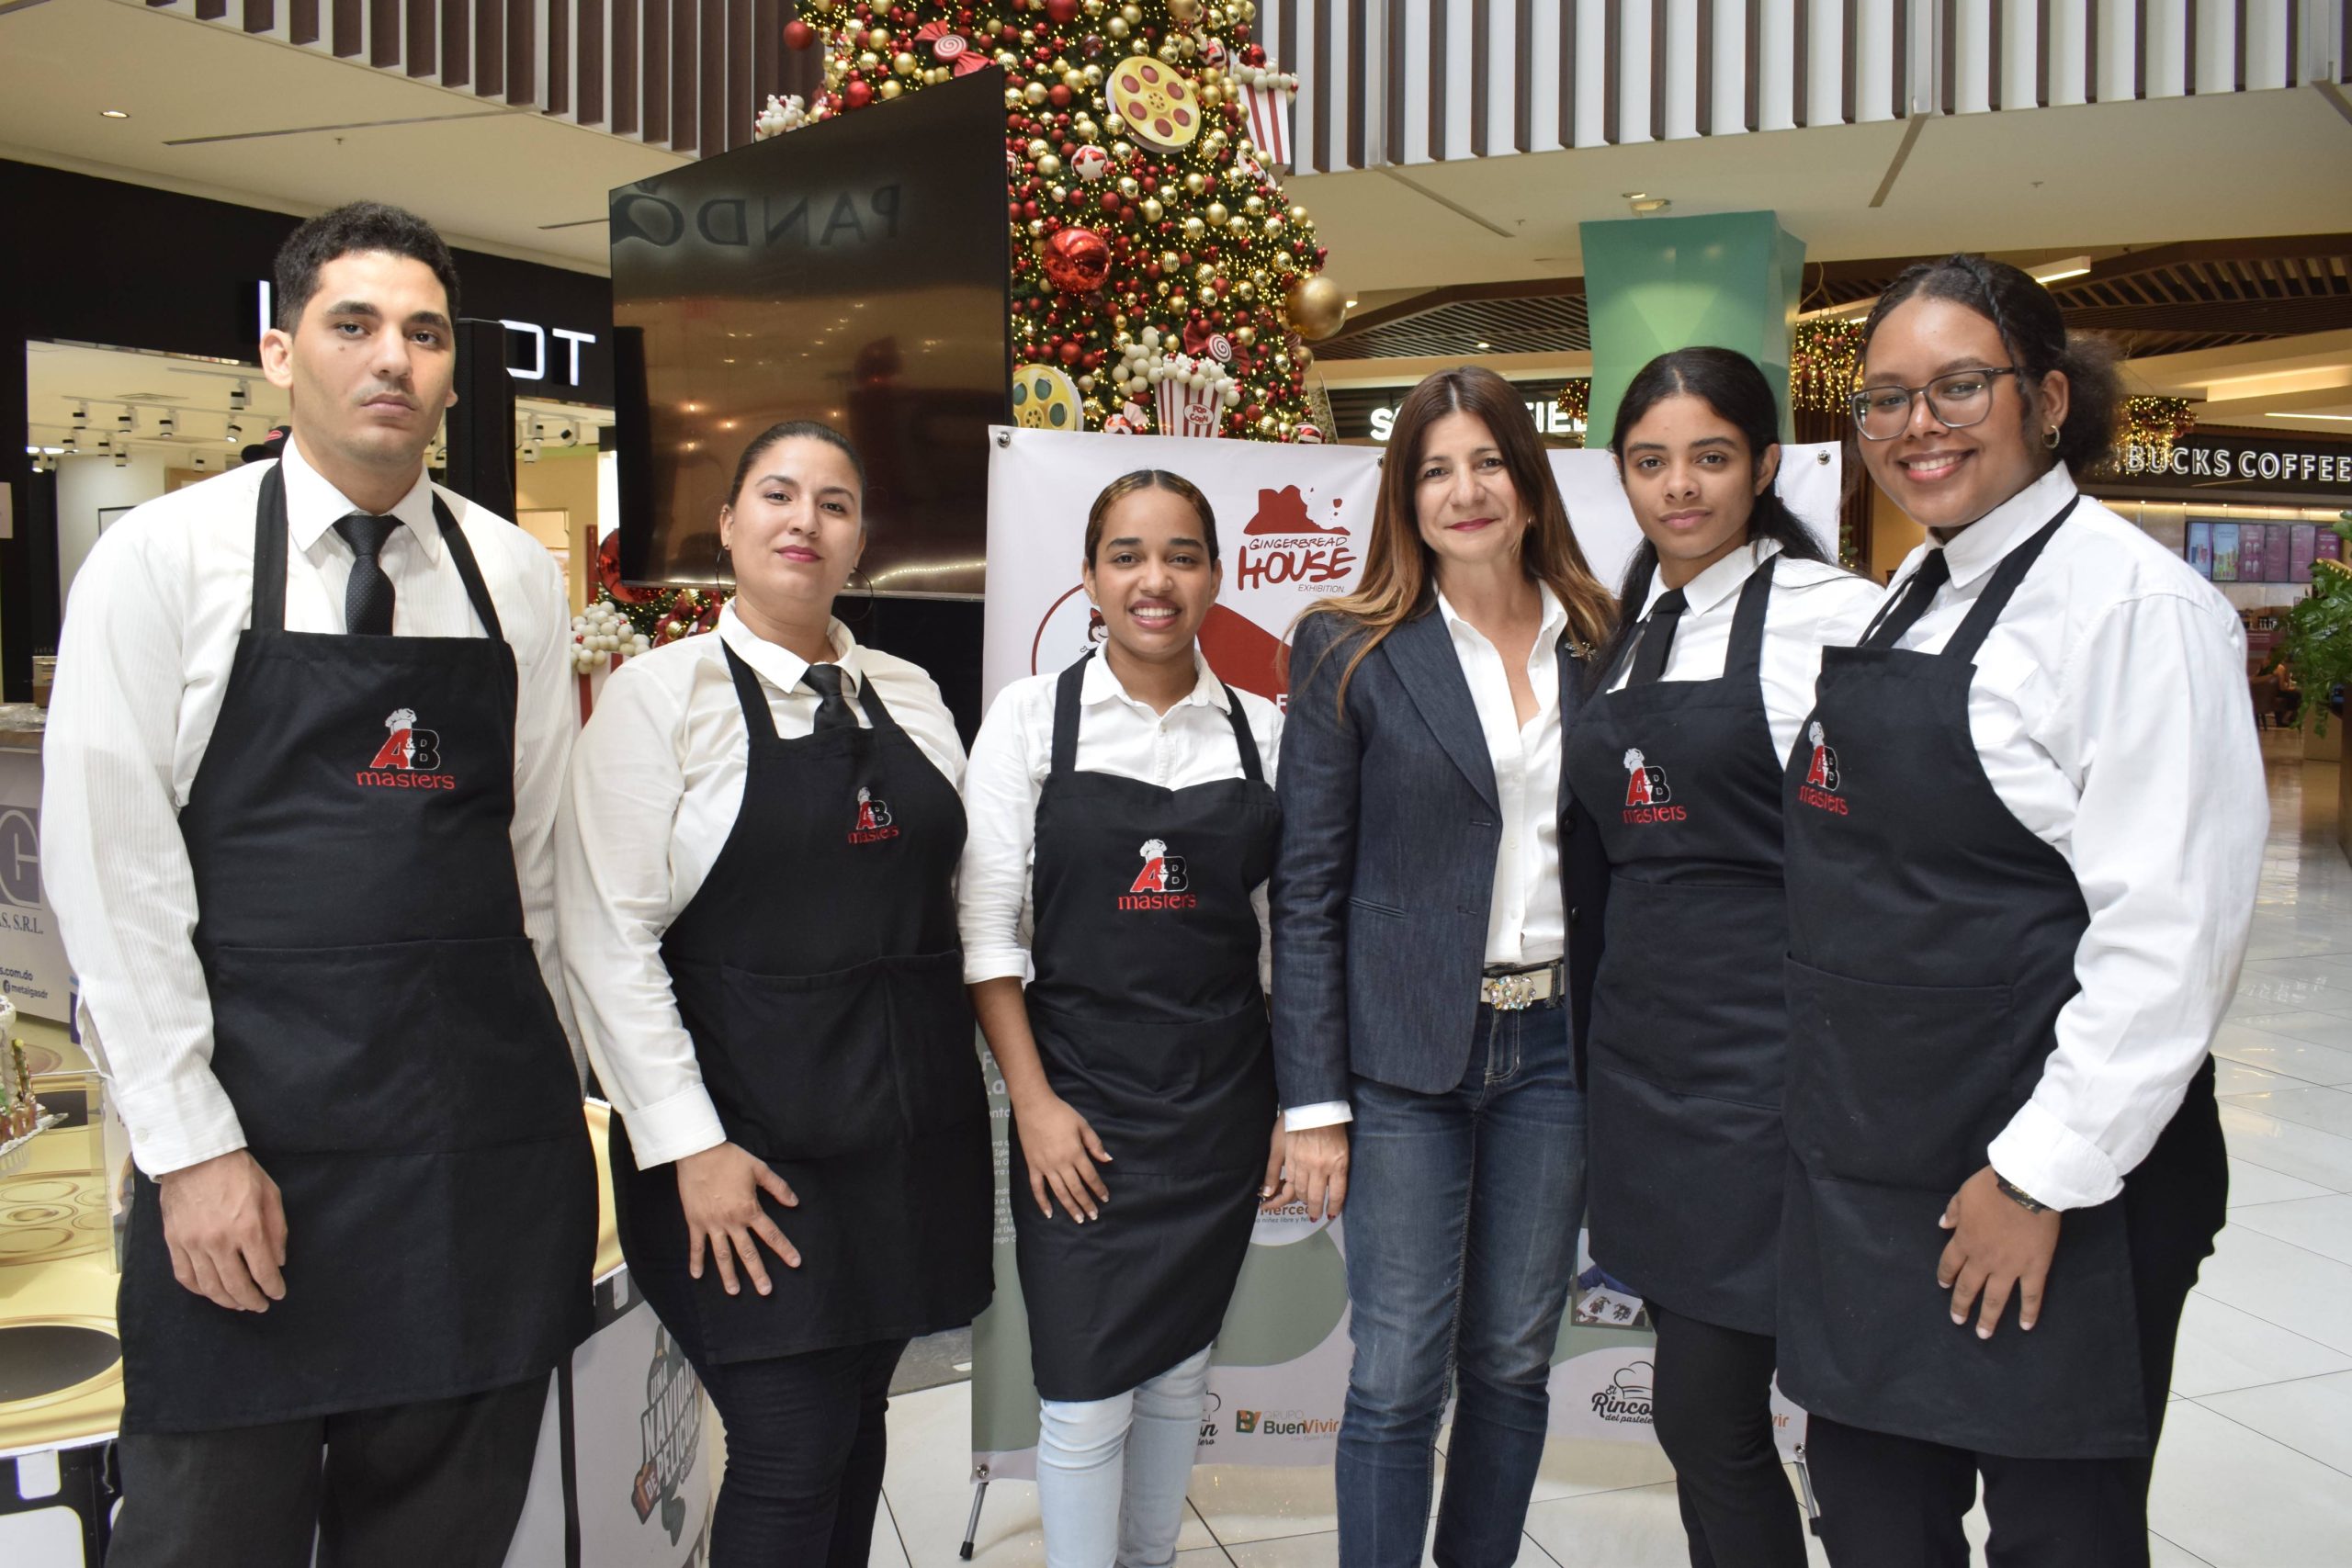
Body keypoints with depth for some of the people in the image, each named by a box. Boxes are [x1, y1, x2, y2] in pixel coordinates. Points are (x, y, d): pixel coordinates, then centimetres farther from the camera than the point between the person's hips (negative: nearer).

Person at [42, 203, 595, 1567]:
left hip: (490, 1137, 3)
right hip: (253, 1132, -3)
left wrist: (555, 1099, 8)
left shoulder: (520, 578, 6)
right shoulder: (163, 559, -3)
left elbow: (544, 855, 9)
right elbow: (111, 874, -6)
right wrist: (191, 1147, -10)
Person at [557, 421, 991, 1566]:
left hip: (908, 1124, 5)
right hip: (752, 1135, -5)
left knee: (857, 1421, 15)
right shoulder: (660, 693, -5)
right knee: (791, 1454, -3)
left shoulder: (909, 696, 10)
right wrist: (689, 1145, -14)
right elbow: (609, 937, -10)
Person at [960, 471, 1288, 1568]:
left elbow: (1287, 932, 6)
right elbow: (988, 924, -6)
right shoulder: (1030, 717, -4)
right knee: (1087, 1391, 0)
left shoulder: (1260, 730, 3)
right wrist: (1034, 1102, -11)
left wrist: (1296, 1105, 4)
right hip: (1081, 1099, -2)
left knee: (1179, 1367, 16)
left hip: (1221, 1098, 3)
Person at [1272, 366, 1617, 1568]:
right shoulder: (1349, 651, -3)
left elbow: (1617, 860, 10)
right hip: (1407, 1054, -3)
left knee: (1512, 1366, 13)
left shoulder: (1597, 647, 6)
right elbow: (1307, 887, -5)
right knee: (1397, 1379, 2)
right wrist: (1314, 1099, -8)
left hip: (1553, 1042, 3)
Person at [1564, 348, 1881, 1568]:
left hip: (1762, 1050, -7)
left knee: (1706, 1418, -1)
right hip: (1640, 1039, 7)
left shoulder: (1831, 612, -9)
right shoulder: (1625, 634, 13)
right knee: (1704, 1411, 15)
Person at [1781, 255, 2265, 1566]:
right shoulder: (1917, 596, 11)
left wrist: (2046, 1176, -19)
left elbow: (2172, 927, -21)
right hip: (1875, 1163, 8)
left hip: (2050, 1181, -7)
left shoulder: (2132, 601, -15)